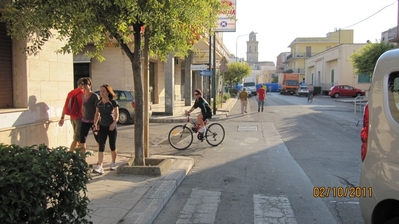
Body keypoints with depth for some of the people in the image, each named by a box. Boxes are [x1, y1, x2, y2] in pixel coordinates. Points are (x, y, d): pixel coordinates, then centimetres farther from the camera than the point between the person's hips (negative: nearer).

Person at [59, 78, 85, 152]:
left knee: (77, 137, 19)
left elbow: (65, 106, 13)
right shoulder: (82, 93, -13)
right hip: (79, 118, -9)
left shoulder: (71, 93, 12)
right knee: (77, 138, -5)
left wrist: (62, 118, 16)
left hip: (72, 118, 9)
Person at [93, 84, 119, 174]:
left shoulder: (113, 103, -7)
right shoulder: (98, 103, 4)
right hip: (102, 127, 3)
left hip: (112, 127, -2)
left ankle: (113, 163, 32)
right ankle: (100, 167, -16)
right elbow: (97, 114, 13)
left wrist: (114, 123, -29)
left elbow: (117, 114, -11)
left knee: (112, 146, 9)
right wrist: (95, 123, -2)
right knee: (101, 147, -9)